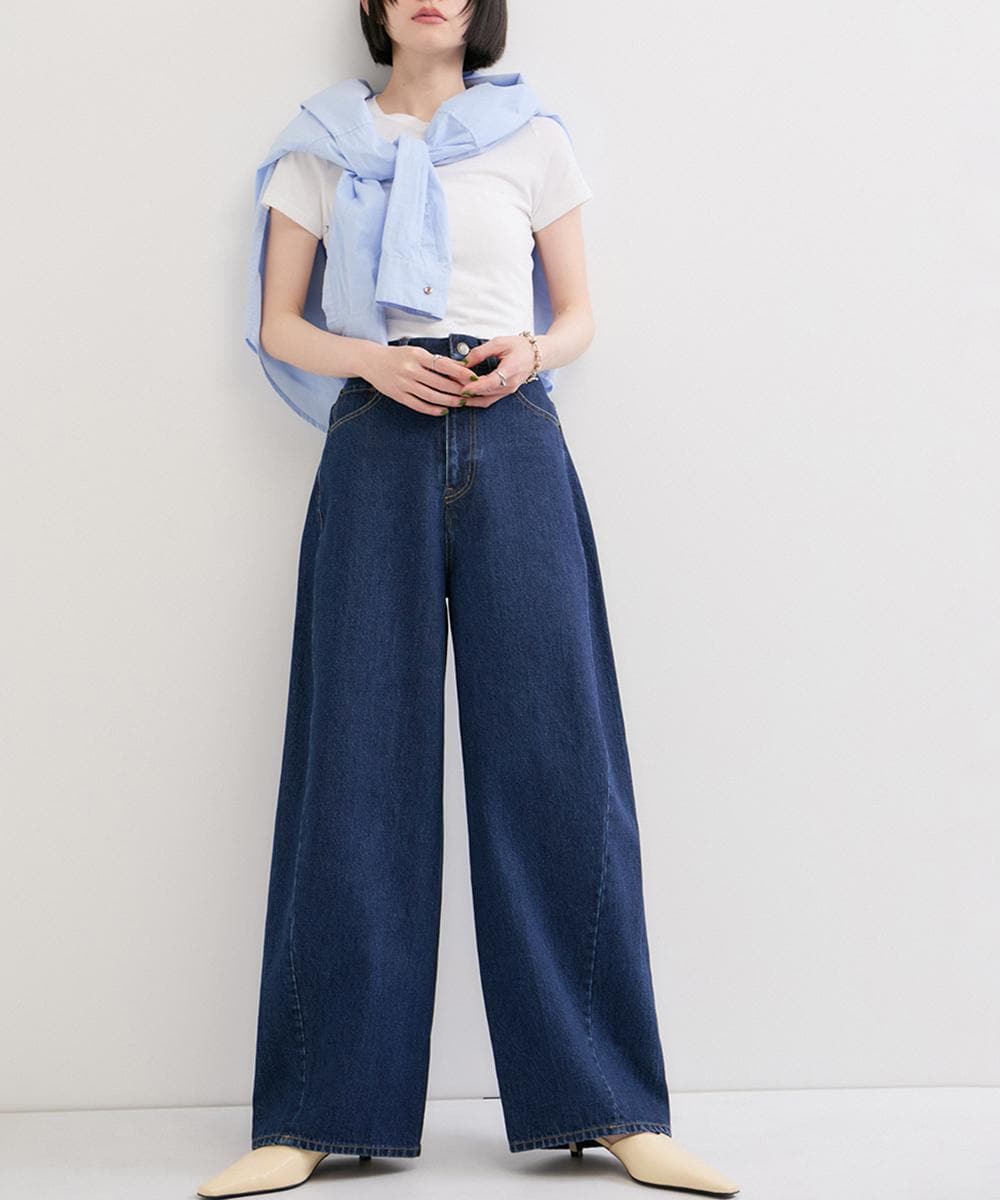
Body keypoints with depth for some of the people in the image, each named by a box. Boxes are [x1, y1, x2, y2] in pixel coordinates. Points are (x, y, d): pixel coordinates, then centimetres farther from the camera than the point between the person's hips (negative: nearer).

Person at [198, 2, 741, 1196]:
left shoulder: (532, 138, 14)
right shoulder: (322, 146, 14)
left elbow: (578, 312, 16)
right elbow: (280, 323, 12)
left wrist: (529, 352, -6)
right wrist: (373, 358, -8)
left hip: (512, 441, 0)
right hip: (377, 447, 0)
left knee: (553, 753, -6)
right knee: (358, 764, -4)